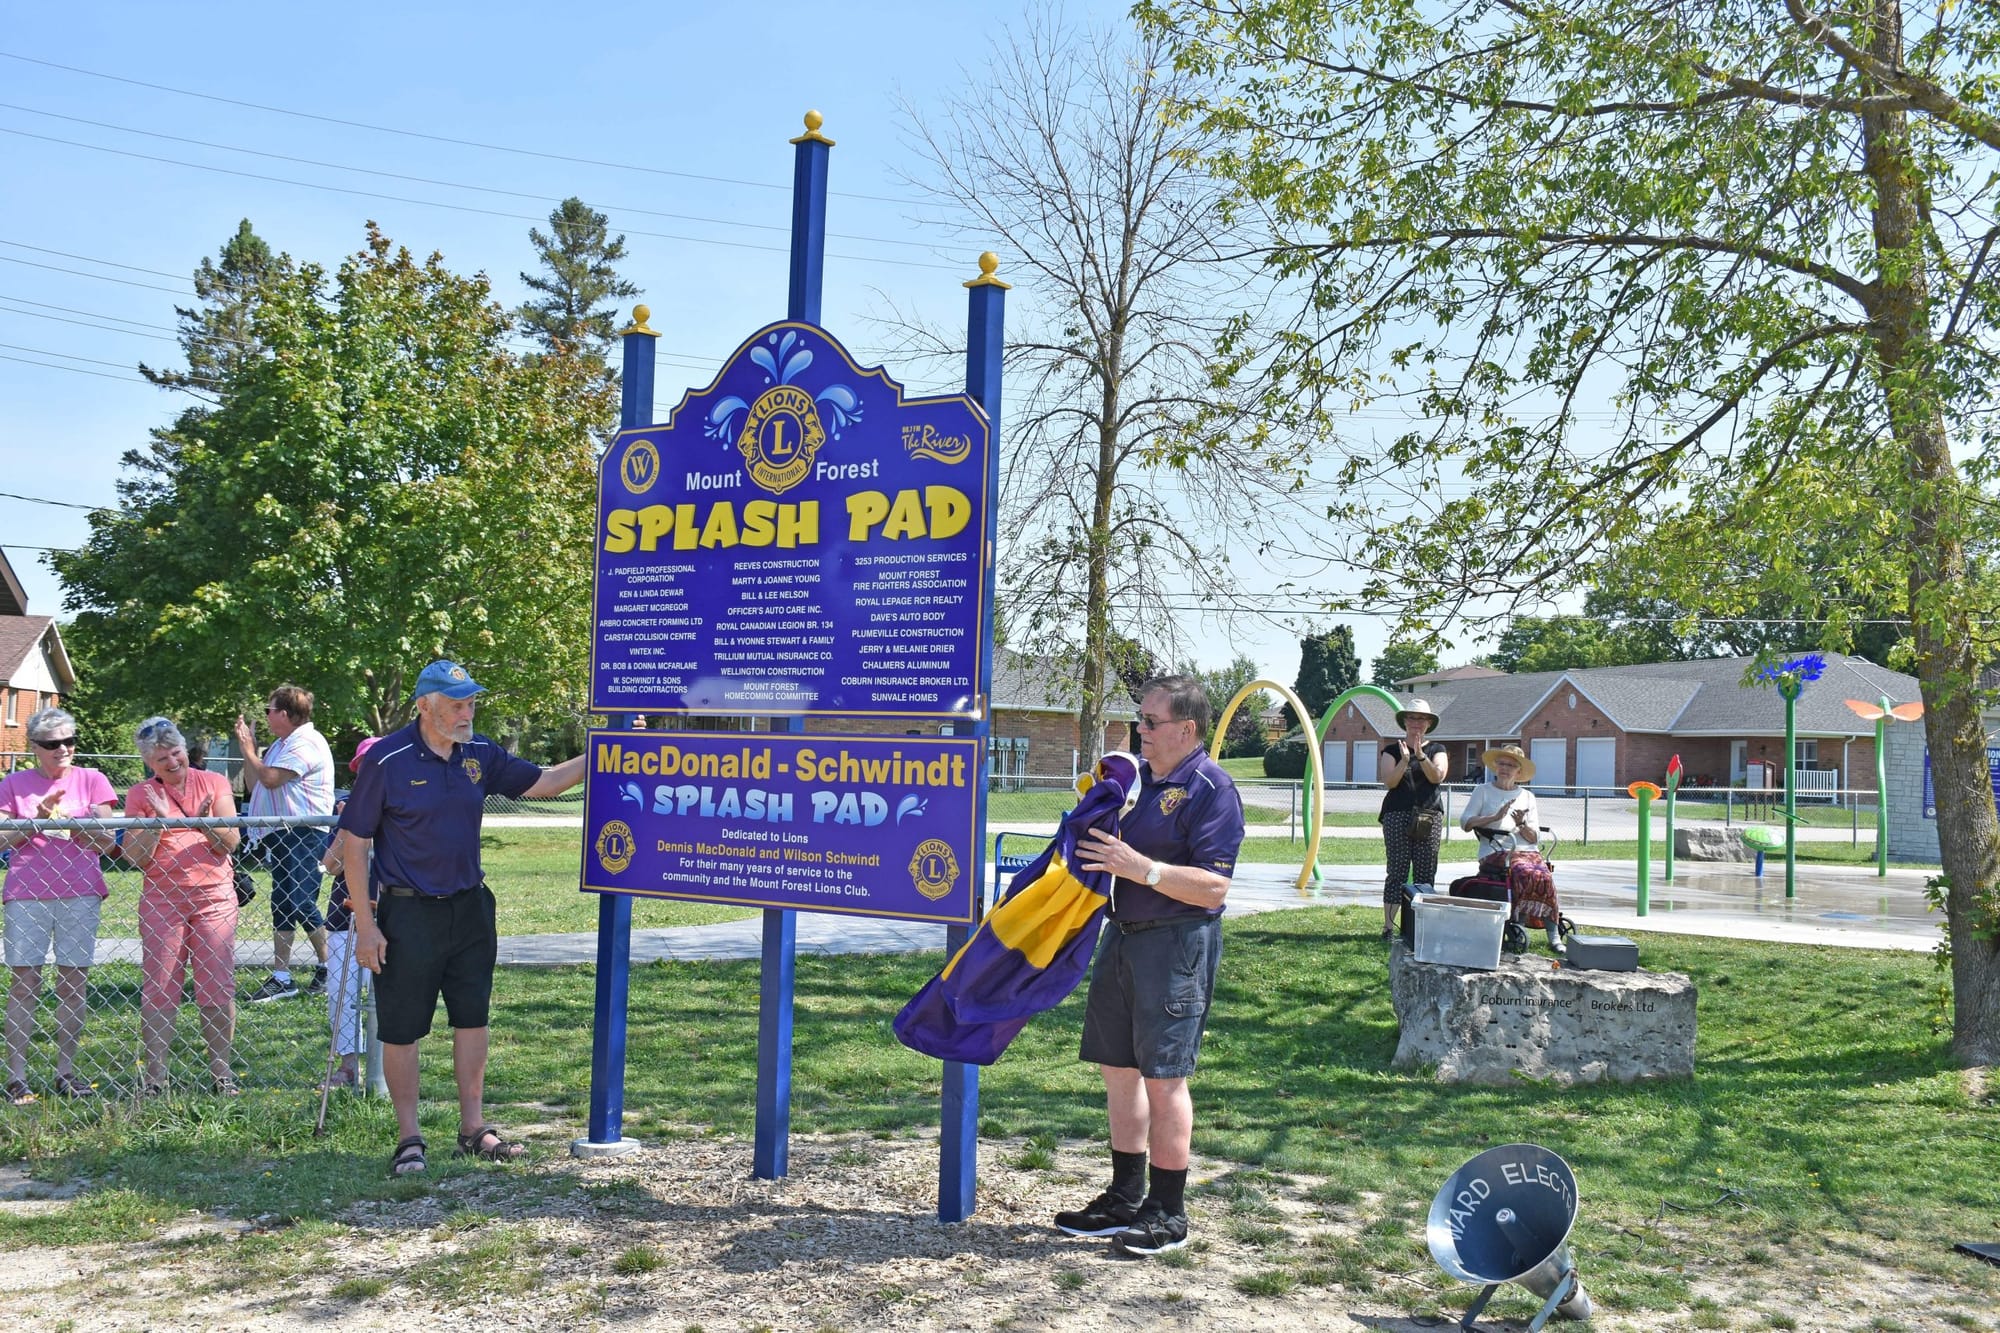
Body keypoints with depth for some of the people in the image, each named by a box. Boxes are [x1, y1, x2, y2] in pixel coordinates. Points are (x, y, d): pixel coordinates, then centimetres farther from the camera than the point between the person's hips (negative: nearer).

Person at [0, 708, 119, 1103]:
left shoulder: (91, 780, 9)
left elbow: (105, 842, 5)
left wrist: (70, 822, -11)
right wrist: (38, 820, -11)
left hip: (79, 892, 1)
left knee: (73, 982, 1)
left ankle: (65, 1071, 8)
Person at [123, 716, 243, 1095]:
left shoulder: (214, 783, 6)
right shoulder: (140, 796, 6)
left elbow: (231, 842, 0)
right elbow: (136, 857, -1)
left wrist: (205, 820, -17)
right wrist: (158, 819, -13)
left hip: (214, 897, 0)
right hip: (161, 900, 0)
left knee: (218, 988, 0)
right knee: (158, 989, 0)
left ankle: (221, 1070, 7)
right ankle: (154, 1075, 6)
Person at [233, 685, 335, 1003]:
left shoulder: (306, 743, -13)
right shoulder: (281, 744, 20)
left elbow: (270, 778, -23)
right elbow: (254, 785, 20)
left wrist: (247, 748, -8)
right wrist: (248, 749, 13)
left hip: (303, 835, -11)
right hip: (281, 834, 11)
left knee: (301, 904, -9)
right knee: (282, 905, 10)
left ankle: (329, 969, 4)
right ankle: (281, 978, 14)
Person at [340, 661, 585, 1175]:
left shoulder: (479, 755, 2)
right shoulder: (387, 760, -13)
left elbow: (542, 783, 12)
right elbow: (354, 843, -10)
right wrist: (365, 924, -13)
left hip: (469, 906, 5)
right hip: (408, 914, -5)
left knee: (472, 1018, 12)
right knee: (401, 1028, 3)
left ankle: (473, 1127, 25)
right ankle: (408, 1137, 17)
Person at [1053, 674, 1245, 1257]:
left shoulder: (1210, 789, -13)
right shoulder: (1135, 772, 12)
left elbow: (1213, 887, -20)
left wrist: (1140, 867, -26)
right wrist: (1091, 845, 2)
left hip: (1176, 944, -8)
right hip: (1123, 935, 8)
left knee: (1163, 1077, -3)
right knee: (1117, 1068, 14)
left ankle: (1168, 1213, 11)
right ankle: (1125, 1198, 27)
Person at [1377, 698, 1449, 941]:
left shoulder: (1437, 750, 12)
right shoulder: (1392, 750, 9)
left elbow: (1438, 776, -6)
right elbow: (1389, 782, -4)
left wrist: (1421, 755, -19)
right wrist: (1405, 760, -18)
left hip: (1429, 817, 2)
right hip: (1398, 815, -1)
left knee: (1426, 873, -1)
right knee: (1397, 871, -5)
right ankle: (1388, 927, -5)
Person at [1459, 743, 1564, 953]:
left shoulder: (1527, 797, 20)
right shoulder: (1483, 791, 14)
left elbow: (1535, 838, 13)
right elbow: (1465, 822, 0)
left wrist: (1522, 825, -7)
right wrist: (1495, 817, -10)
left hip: (1527, 852, 3)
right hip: (1495, 852, -3)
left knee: (1544, 876, -30)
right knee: (1526, 874, -34)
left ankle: (1554, 935, -29)